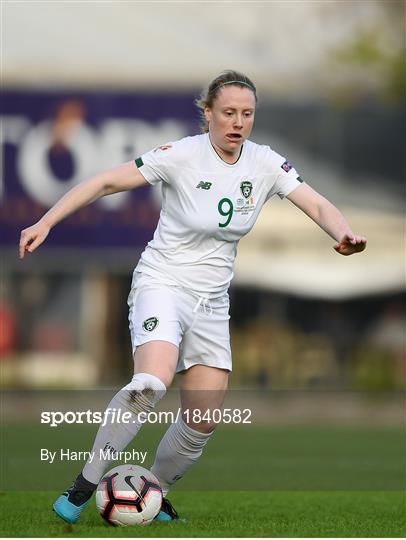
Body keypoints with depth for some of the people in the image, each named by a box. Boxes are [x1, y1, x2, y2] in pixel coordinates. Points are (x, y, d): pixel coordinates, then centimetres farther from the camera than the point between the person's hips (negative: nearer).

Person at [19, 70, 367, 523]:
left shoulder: (266, 164, -1)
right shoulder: (182, 155, -13)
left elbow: (317, 205, -7)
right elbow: (105, 183, -11)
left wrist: (344, 234, -29)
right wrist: (45, 222, -17)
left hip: (212, 302, 5)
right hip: (162, 285, -5)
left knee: (202, 423, 1)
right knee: (152, 383, -32)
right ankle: (86, 482, -22)